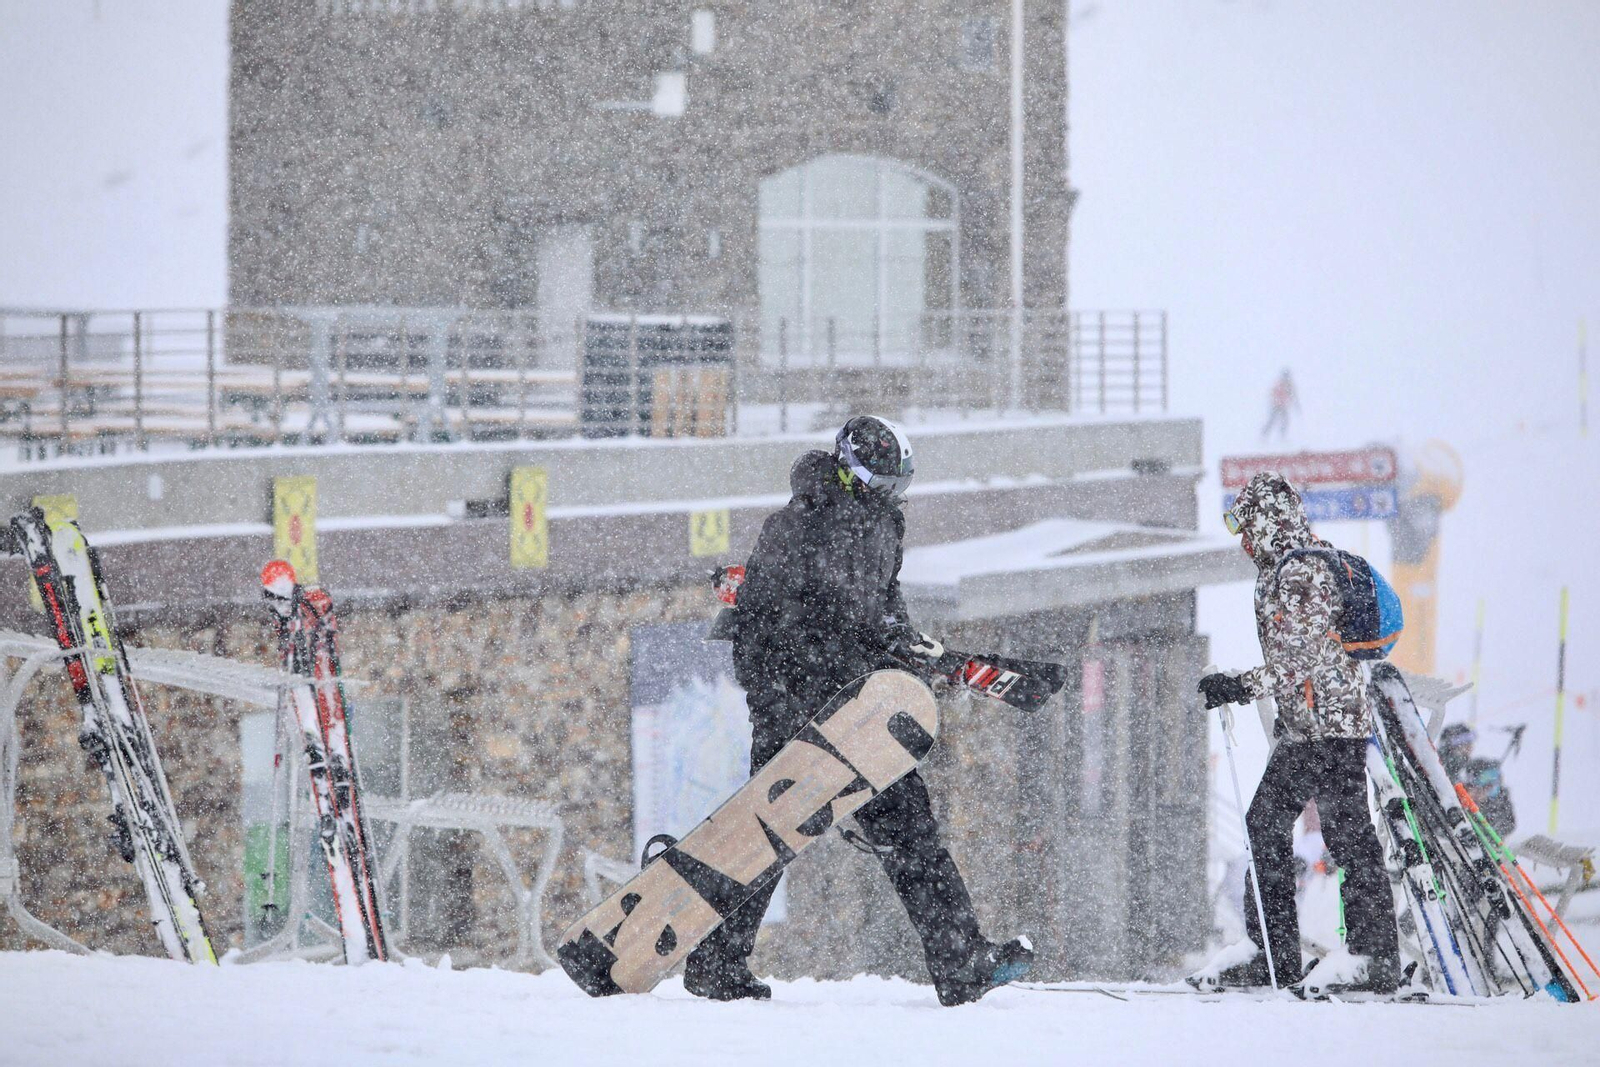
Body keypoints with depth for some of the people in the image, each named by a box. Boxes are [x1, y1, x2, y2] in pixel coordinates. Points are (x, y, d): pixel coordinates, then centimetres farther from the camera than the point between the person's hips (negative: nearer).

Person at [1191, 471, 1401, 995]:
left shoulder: (1302, 572, -15)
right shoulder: (1284, 569, 17)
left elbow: (1307, 657, -21)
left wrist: (1242, 687, -20)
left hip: (1330, 724, -11)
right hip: (1304, 729, 11)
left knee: (1347, 834, -9)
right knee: (1266, 822, 10)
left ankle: (1374, 956, -8)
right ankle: (1273, 950, 13)